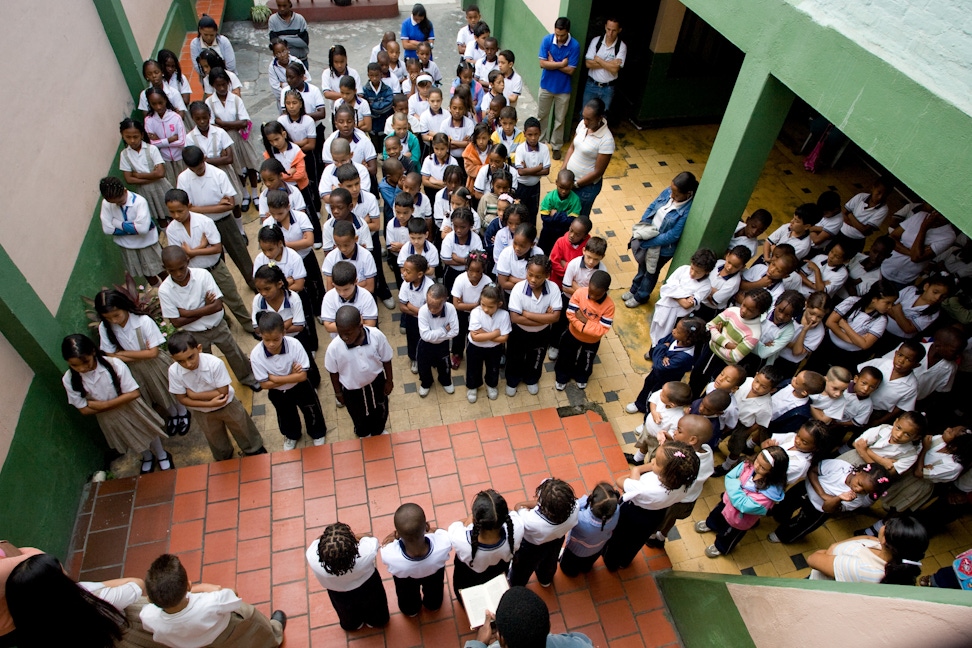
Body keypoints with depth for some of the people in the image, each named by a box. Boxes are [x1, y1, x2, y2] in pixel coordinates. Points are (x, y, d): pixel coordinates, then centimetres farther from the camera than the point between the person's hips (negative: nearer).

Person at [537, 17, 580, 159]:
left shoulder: (575, 45, -17)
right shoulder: (547, 40, -13)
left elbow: (570, 70, -18)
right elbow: (542, 64, -17)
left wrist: (553, 63, -17)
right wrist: (561, 64, -21)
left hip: (563, 89, -1)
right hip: (546, 85, 2)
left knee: (560, 119, 10)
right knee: (542, 115, 14)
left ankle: (556, 146, 26)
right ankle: (540, 142, 33)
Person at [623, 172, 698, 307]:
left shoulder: (688, 211, -31)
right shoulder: (668, 192, -13)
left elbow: (672, 236, -28)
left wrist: (646, 242, -26)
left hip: (662, 248, -5)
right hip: (648, 237, 5)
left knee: (651, 273, 20)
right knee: (642, 266, 28)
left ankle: (641, 297, 46)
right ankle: (634, 289, 53)